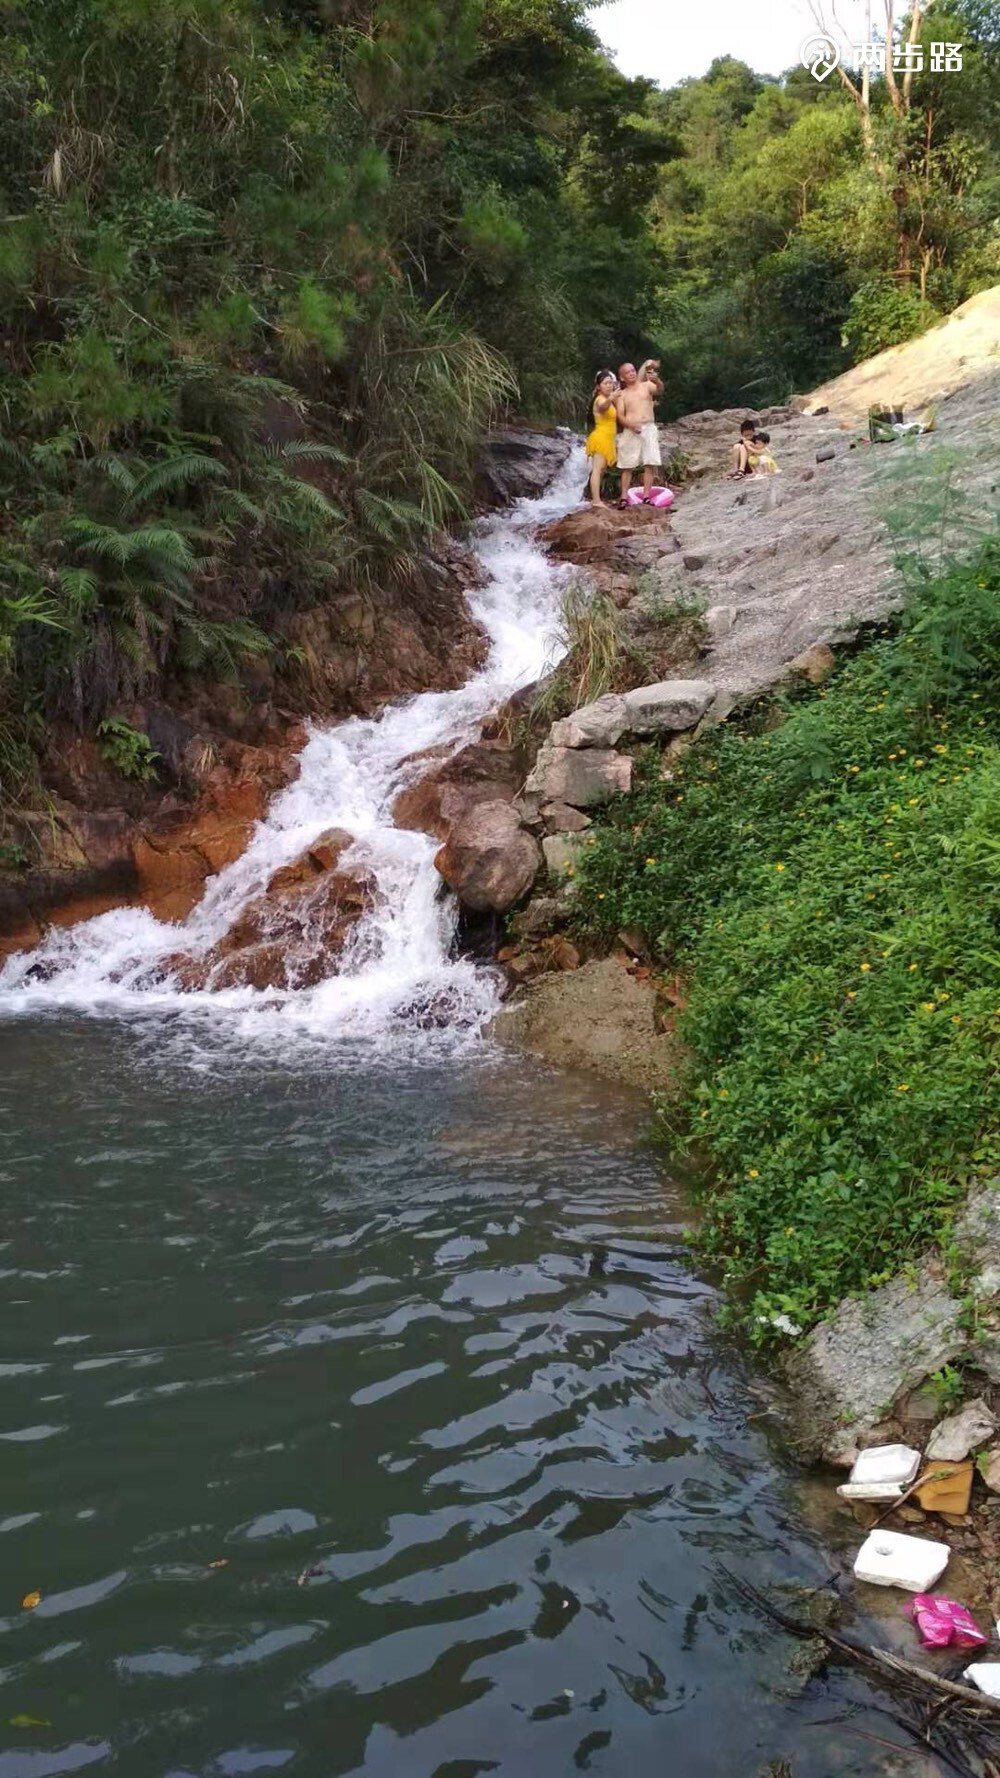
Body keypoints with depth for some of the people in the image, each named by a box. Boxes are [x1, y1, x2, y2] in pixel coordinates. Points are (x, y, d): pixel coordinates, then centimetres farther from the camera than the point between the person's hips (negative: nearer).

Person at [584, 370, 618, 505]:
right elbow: (602, 406, -41)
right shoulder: (600, 399, -15)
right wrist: (610, 398, -63)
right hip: (601, 438, -10)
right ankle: (596, 501, -23)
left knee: (600, 469, 12)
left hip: (606, 439, 10)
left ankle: (596, 499, 16)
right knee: (597, 469, -16)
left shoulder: (607, 399, 16)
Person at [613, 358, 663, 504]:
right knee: (627, 466, -2)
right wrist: (630, 425, -20)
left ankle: (646, 496, -5)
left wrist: (656, 380, -32)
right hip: (630, 431, -1)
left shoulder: (646, 385, 11)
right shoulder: (621, 394, 11)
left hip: (649, 428, 1)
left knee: (649, 465, -5)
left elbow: (659, 390, -9)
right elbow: (620, 415, 1)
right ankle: (623, 497, -3)